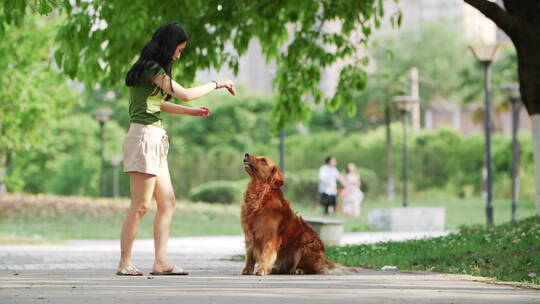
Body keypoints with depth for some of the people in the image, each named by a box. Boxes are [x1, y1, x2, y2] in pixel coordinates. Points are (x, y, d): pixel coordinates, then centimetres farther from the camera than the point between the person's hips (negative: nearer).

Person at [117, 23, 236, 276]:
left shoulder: (150, 69, 18)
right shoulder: (152, 69, -12)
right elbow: (184, 94, -15)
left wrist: (191, 111, 27)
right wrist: (217, 84, -4)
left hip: (155, 140, 10)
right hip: (145, 135, -10)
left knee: (167, 202, 8)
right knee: (141, 205, -8)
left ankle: (161, 262, 6)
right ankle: (125, 264, -5)